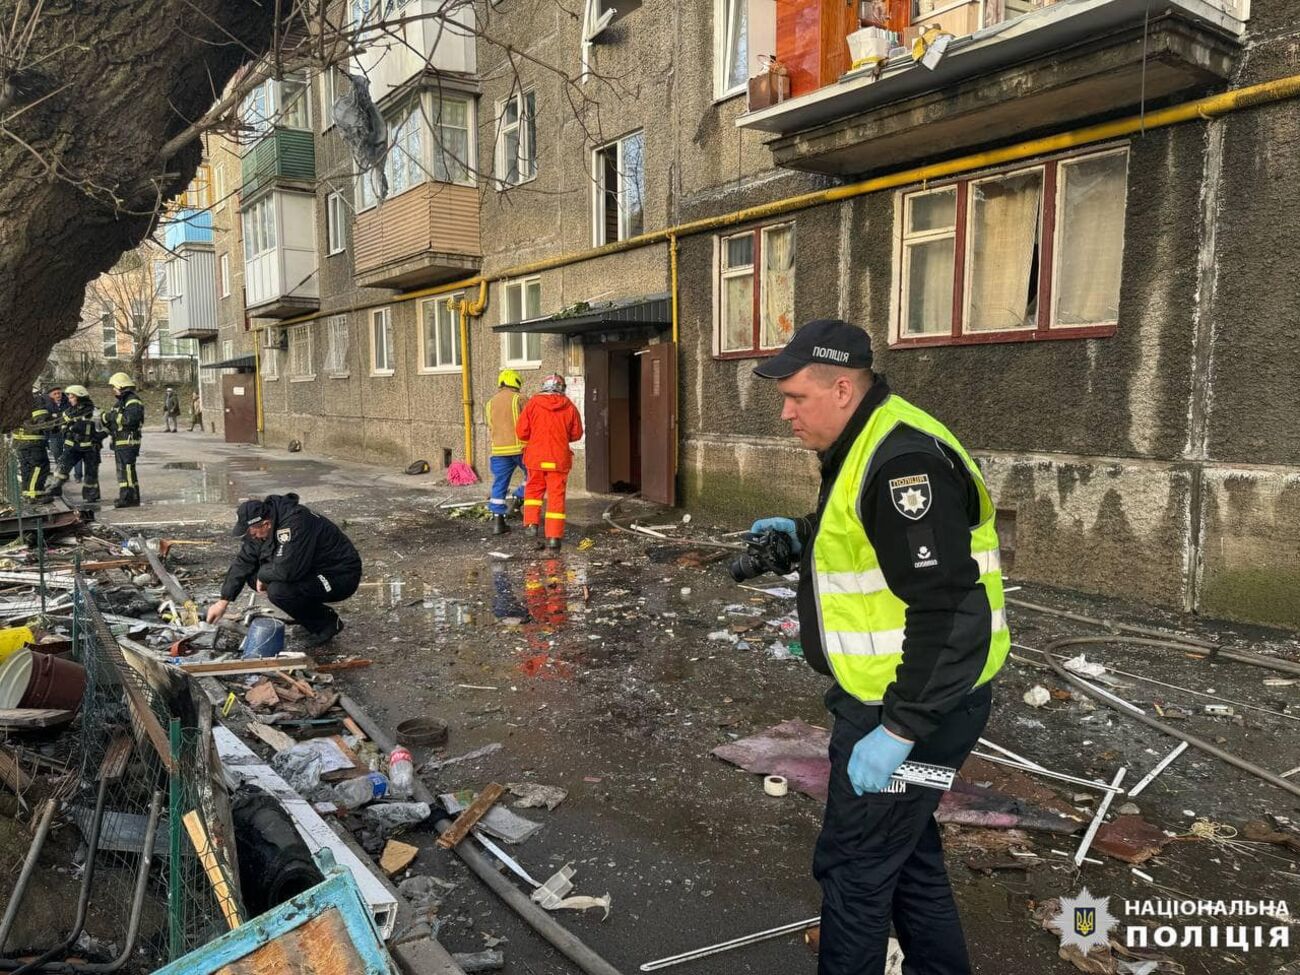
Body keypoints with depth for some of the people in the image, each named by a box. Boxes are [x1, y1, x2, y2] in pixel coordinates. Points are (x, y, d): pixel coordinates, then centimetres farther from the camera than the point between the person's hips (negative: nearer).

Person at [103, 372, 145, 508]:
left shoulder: (133, 401, -13)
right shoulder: (120, 401, 19)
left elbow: (129, 419, -27)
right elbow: (113, 420, 25)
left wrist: (113, 416, -18)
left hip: (128, 442, -11)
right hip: (119, 442, 11)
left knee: (127, 469, -11)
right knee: (122, 470, 15)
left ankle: (131, 498, -10)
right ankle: (125, 496, 22)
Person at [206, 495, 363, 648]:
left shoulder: (295, 523, -31)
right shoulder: (260, 525, -2)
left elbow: (286, 570, -36)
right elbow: (244, 562, 5)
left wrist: (263, 575, -15)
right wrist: (224, 600, 3)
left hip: (341, 576, -9)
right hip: (313, 571, 9)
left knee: (278, 591, -28)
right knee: (252, 576, 3)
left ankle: (327, 623, -5)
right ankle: (312, 614, 11)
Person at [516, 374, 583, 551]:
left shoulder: (533, 403, -4)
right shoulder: (569, 406, -2)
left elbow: (521, 432, -5)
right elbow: (577, 434, 6)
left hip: (536, 457, 0)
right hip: (559, 458, 0)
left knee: (533, 489, 21)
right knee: (556, 496, 4)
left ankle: (531, 523, 8)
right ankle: (553, 536, 2)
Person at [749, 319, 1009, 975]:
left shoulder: (902, 460, -25)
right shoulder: (867, 445, 9)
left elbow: (950, 615, -28)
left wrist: (898, 730, -25)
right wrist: (804, 537, 13)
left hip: (917, 704, -10)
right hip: (887, 696, 10)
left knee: (854, 868, 4)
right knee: (905, 852, 23)